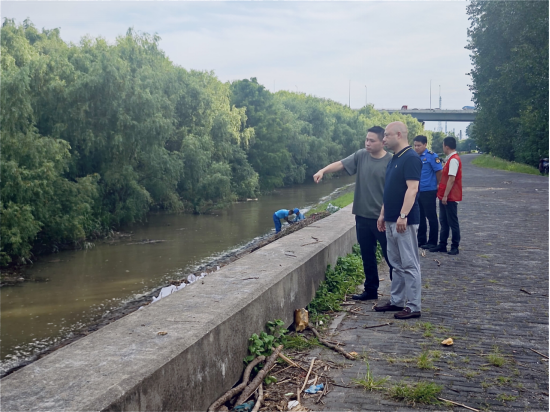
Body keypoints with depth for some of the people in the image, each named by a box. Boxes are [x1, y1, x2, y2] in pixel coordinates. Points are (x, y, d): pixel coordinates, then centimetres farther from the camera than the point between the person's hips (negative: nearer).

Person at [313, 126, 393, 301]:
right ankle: (371, 290, 27)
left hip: (382, 217, -5)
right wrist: (323, 170, -24)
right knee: (367, 256, 14)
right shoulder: (360, 155, 3)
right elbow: (341, 164, -5)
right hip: (362, 216, 5)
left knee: (390, 255, 6)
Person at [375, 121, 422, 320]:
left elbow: (412, 188, -22)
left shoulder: (411, 158, -14)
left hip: (405, 221, -10)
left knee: (409, 264, -3)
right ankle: (396, 301, 25)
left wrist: (403, 216, -27)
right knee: (396, 263, 16)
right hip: (391, 220, 10)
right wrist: (383, 214, 19)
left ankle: (413, 307, 4)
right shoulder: (394, 159, 16)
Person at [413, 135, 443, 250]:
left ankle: (432, 242, 9)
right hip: (417, 192, 7)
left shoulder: (431, 156, -11)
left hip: (428, 192, -7)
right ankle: (421, 240, 27)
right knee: (420, 217, 15)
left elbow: (439, 172, -10)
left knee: (431, 217, 2)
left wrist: (438, 187, -5)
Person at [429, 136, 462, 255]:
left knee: (453, 222, -1)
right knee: (444, 221, 13)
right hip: (444, 196, 10)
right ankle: (442, 245, 21)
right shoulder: (450, 159, 14)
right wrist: (442, 193, 19)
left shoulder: (454, 160, -17)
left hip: (450, 197, -10)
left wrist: (445, 195, -22)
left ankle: (455, 247, 7)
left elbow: (452, 179, -23)